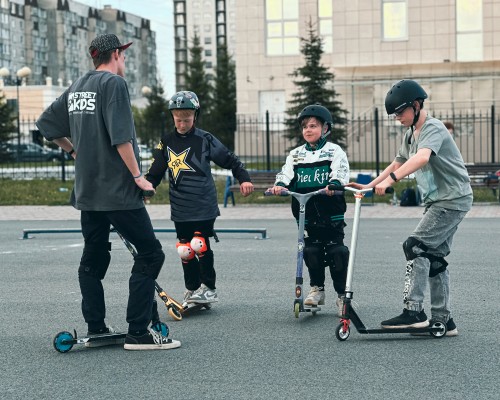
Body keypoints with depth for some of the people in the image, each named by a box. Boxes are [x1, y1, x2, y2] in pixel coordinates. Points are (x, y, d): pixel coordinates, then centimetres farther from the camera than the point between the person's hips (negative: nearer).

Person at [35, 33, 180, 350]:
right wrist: (138, 175, -15)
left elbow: (46, 124, 20)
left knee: (93, 259, 14)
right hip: (118, 190, -9)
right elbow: (120, 136, -20)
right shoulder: (114, 83, -10)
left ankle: (96, 330, 16)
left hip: (87, 190, 9)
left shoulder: (76, 88, 13)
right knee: (150, 253, -5)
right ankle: (138, 332, -9)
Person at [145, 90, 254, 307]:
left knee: (200, 244, -12)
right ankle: (192, 289, 20)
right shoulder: (166, 142, 8)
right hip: (180, 208, 4)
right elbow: (155, 173, 13)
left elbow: (230, 160, 4)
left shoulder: (205, 139, -1)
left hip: (204, 206, -3)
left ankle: (209, 288, 1)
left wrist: (244, 179, -8)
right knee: (184, 250, 5)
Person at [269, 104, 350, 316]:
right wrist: (280, 185, -17)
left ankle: (342, 295, 6)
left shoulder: (334, 151, 3)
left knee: (336, 251, -2)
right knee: (312, 250, 2)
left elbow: (341, 172, -11)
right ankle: (317, 289, 18)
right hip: (307, 213, 3)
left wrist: (334, 184, -31)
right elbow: (286, 173, 4)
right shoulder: (296, 154, 15)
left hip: (331, 212, -3)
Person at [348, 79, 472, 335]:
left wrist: (390, 180, -45)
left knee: (415, 246, -17)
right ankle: (443, 320, 13)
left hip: (453, 199, -10)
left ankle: (413, 311, -19)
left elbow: (422, 158, -35)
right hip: (436, 200, 10)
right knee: (434, 257, 9)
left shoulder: (433, 128, -16)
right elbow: (399, 163, 21)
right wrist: (370, 185, 9)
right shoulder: (411, 134, 14)